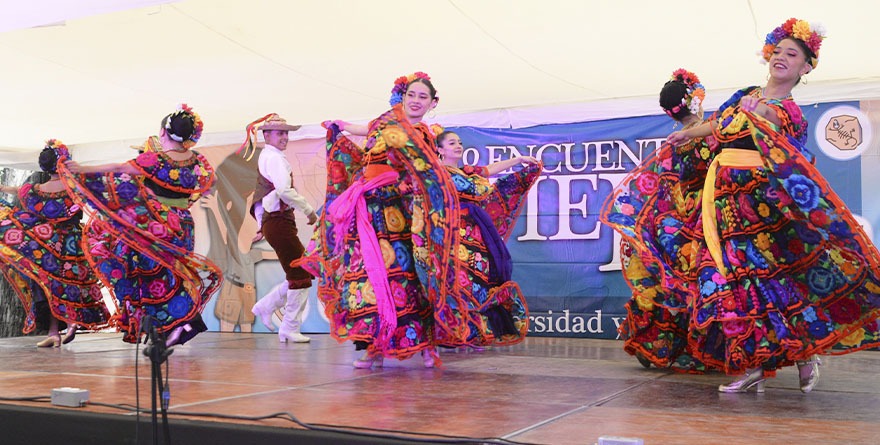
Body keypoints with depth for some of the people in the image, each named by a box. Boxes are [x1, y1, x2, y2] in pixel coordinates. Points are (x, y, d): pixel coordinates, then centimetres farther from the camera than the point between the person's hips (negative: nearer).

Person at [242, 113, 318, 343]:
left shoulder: (266, 157, 22)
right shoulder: (274, 157, -9)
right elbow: (285, 190, -23)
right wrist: (309, 211, -14)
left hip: (273, 222, 10)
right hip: (278, 222, -10)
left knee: (302, 273, 14)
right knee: (300, 276, -6)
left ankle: (266, 306, 19)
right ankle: (290, 330, 0)